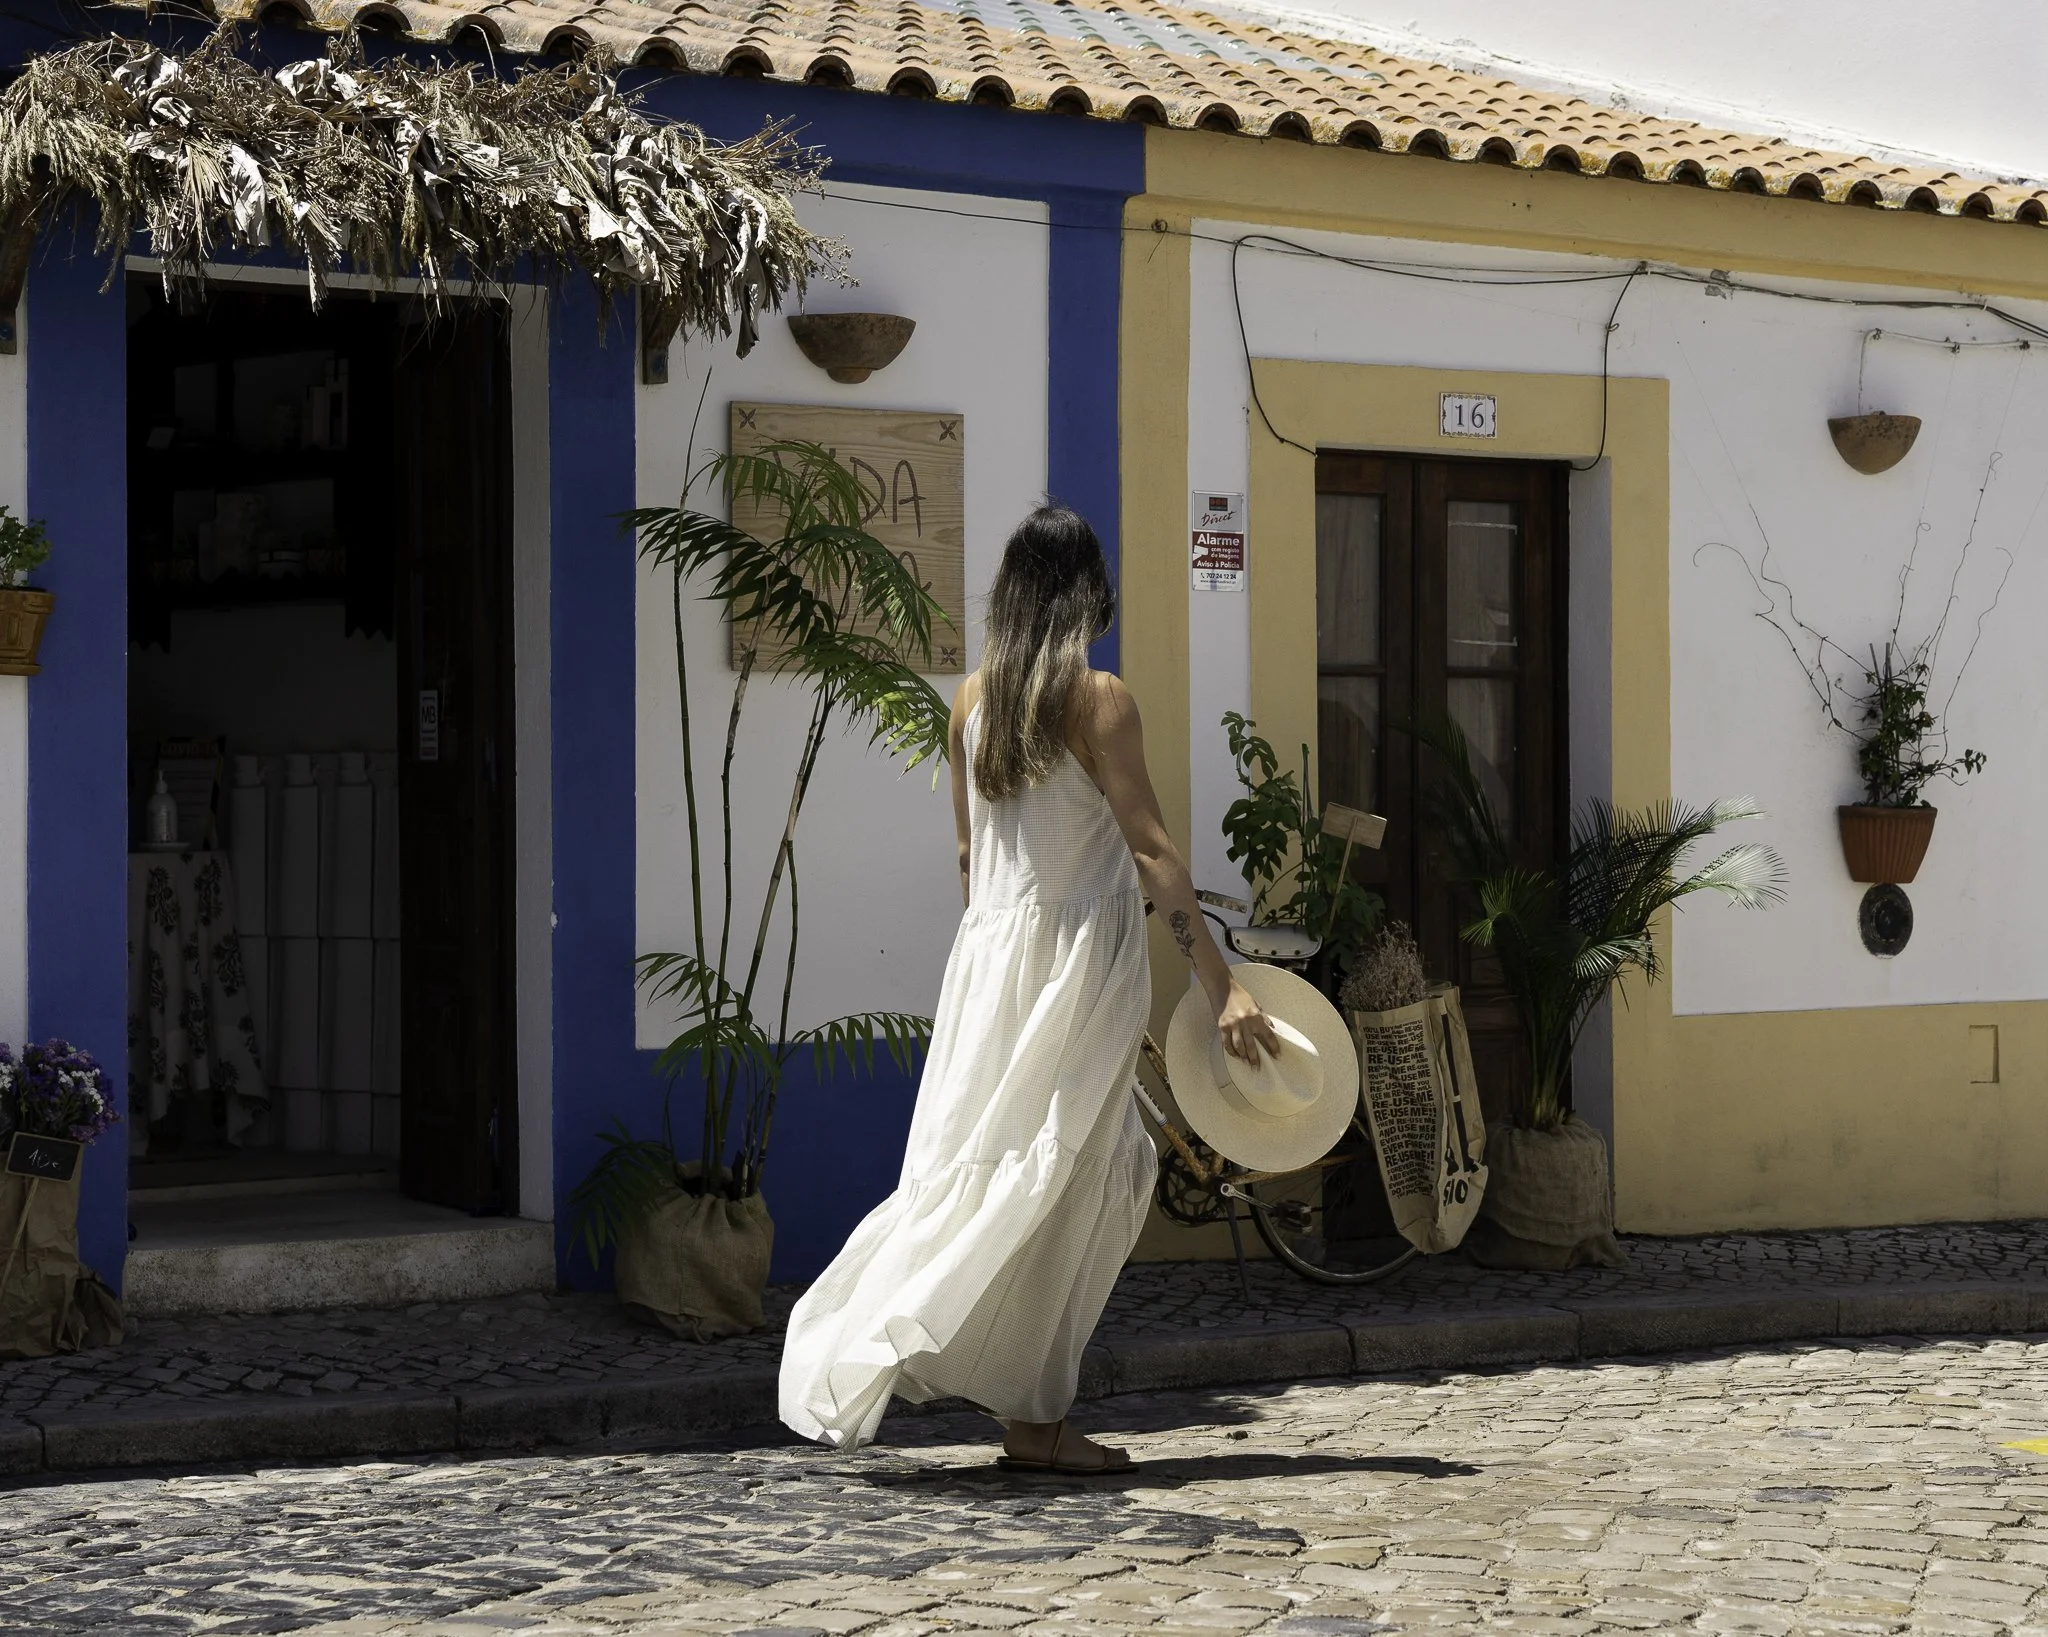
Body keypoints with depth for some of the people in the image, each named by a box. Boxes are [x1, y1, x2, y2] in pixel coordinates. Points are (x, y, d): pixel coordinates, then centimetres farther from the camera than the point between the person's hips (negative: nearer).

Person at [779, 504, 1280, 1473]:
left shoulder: (972, 698, 7)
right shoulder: (1098, 699, -10)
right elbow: (1151, 854, -14)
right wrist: (1221, 987, -15)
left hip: (990, 952, 6)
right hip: (1081, 955, -6)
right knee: (1055, 1182, 0)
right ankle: (1032, 1420, 3)